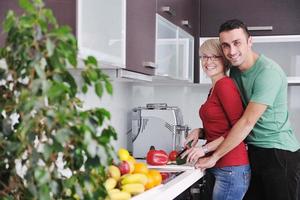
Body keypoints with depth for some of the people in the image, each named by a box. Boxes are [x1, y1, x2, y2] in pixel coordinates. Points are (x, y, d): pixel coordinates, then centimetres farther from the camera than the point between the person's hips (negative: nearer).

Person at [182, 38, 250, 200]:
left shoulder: (225, 84, -12)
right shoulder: (214, 88, 14)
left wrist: (205, 148, -15)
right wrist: (200, 131, 2)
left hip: (231, 168, -9)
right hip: (219, 167, 9)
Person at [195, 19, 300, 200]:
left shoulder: (268, 72, -20)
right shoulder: (235, 70, 7)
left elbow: (247, 122, -23)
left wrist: (214, 157, -17)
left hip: (280, 154, -7)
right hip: (255, 151, 7)